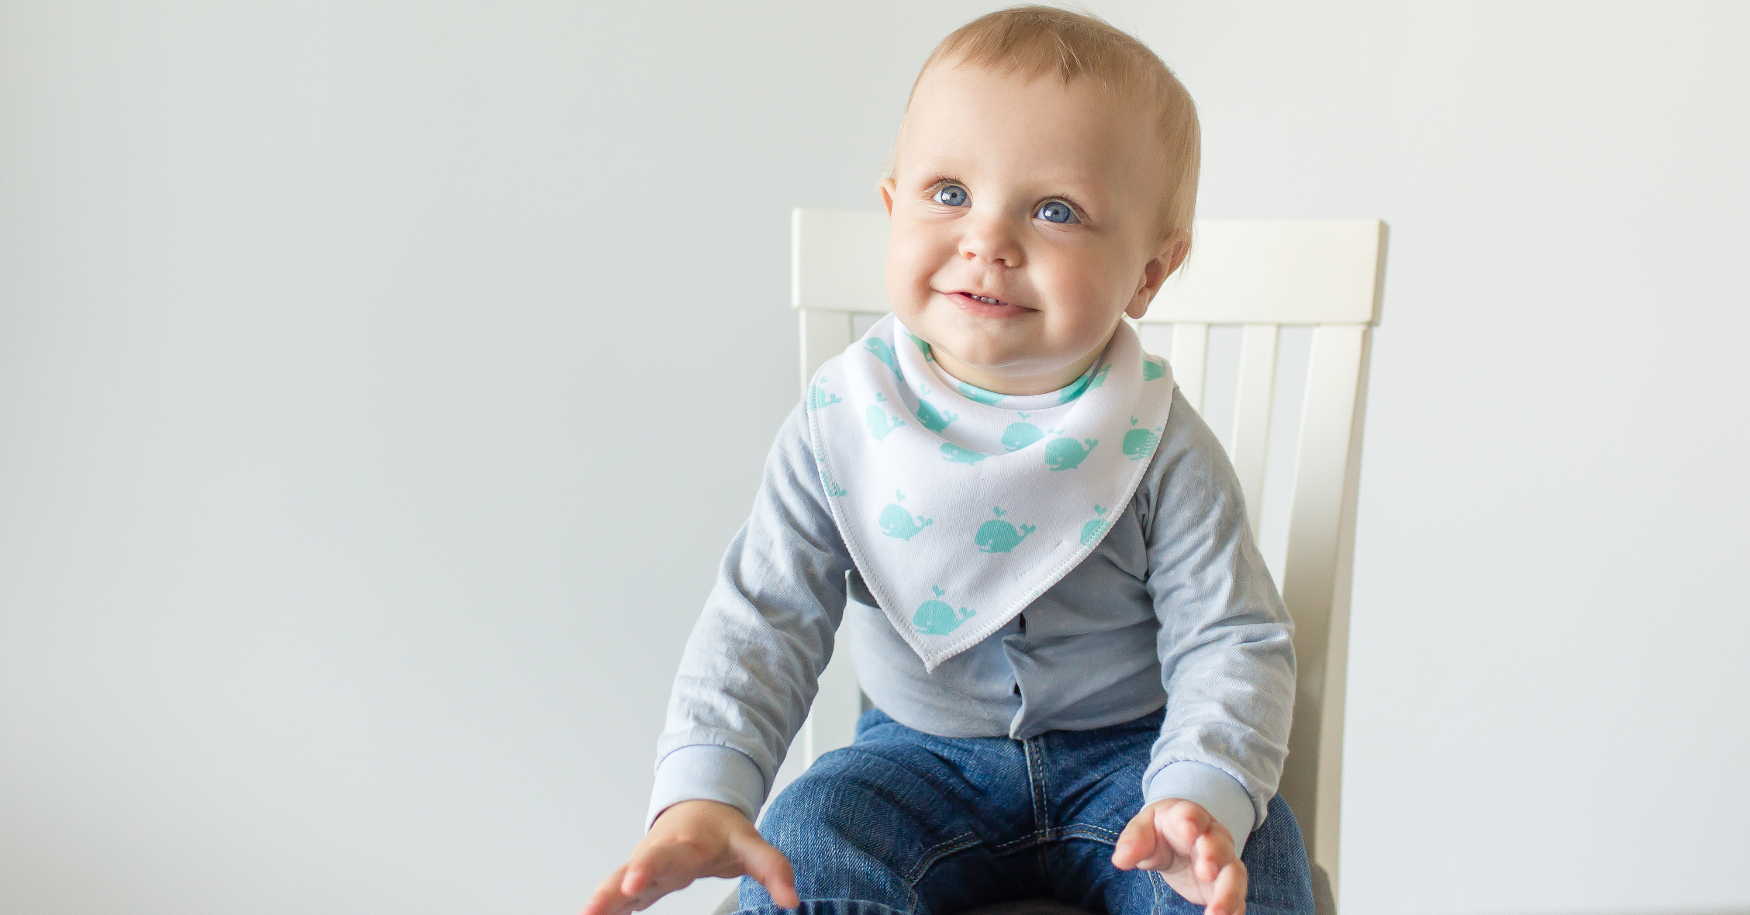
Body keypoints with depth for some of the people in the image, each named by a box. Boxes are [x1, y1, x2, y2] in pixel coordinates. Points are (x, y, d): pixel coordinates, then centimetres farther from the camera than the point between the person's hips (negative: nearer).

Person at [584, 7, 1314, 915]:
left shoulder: (1161, 453, -16)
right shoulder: (842, 425, -12)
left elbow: (1232, 643, -13)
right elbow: (762, 616, -11)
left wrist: (1203, 802, -32)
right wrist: (703, 792, -25)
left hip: (1128, 751, 0)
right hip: (923, 753, 1)